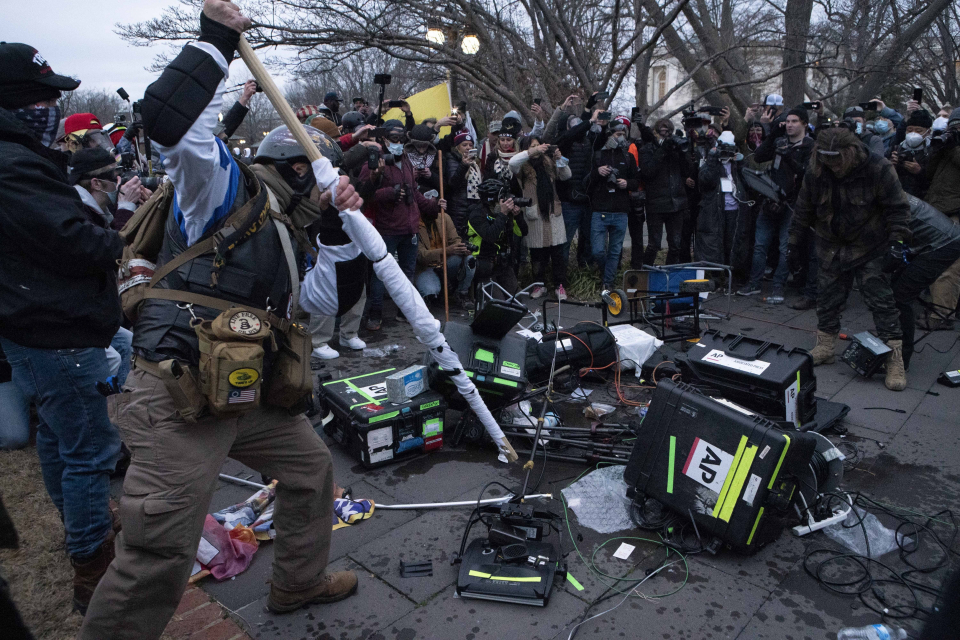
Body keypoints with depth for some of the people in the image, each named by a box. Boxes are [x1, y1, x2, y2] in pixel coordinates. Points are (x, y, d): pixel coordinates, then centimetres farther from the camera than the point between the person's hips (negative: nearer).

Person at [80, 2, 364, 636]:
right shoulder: (226, 190, -4)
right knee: (159, 558, -7)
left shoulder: (287, 235, 20)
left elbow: (332, 300, 14)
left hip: (248, 396, 9)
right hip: (178, 399, -9)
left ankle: (300, 580, 42)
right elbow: (168, 119, -22)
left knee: (312, 466, 21)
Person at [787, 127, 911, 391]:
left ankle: (895, 360, -1)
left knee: (881, 300, -6)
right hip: (832, 248, 4)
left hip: (870, 249, -3)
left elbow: (897, 208, -10)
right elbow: (803, 212, 5)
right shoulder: (815, 174, -7)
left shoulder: (878, 169, -16)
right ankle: (824, 349, 24)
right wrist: (793, 243, 7)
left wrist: (897, 241, -17)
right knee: (827, 299, 8)